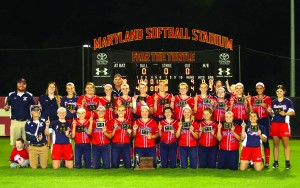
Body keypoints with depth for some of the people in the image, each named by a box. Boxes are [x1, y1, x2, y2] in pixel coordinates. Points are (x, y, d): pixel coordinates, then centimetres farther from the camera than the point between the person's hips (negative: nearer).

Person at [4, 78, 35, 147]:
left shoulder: (29, 96, 5)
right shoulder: (11, 95, 6)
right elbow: (7, 107, 10)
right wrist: (6, 108, -14)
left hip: (26, 122, 0)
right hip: (15, 122, 0)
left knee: (27, 143, 2)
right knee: (14, 144, 2)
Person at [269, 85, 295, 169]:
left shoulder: (288, 101, 2)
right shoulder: (273, 102, 12)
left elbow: (293, 112, 0)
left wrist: (285, 113, -16)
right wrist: (269, 112, -4)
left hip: (284, 124, -3)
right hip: (274, 123, 3)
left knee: (286, 144, -4)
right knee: (275, 144, 5)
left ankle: (287, 162, 1)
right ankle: (275, 162, 10)